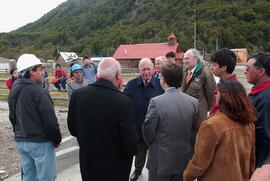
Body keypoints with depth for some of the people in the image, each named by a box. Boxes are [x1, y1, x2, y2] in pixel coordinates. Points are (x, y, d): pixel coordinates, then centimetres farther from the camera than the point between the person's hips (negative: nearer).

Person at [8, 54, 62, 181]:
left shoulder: (14, 91, 8)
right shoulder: (38, 92, -19)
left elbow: (12, 117, 16)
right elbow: (50, 120, -20)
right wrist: (57, 140, -7)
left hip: (20, 141, 8)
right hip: (40, 142, -8)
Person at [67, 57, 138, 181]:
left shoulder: (77, 95, -11)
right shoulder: (123, 102, -26)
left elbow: (73, 129, 2)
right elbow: (131, 144, -21)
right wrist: (131, 151, 0)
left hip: (87, 166, 4)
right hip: (115, 170, -4)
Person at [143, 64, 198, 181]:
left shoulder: (156, 102, -20)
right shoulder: (193, 102, -8)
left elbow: (148, 130, -11)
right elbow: (194, 130, 1)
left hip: (161, 161, -3)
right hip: (184, 160, 4)